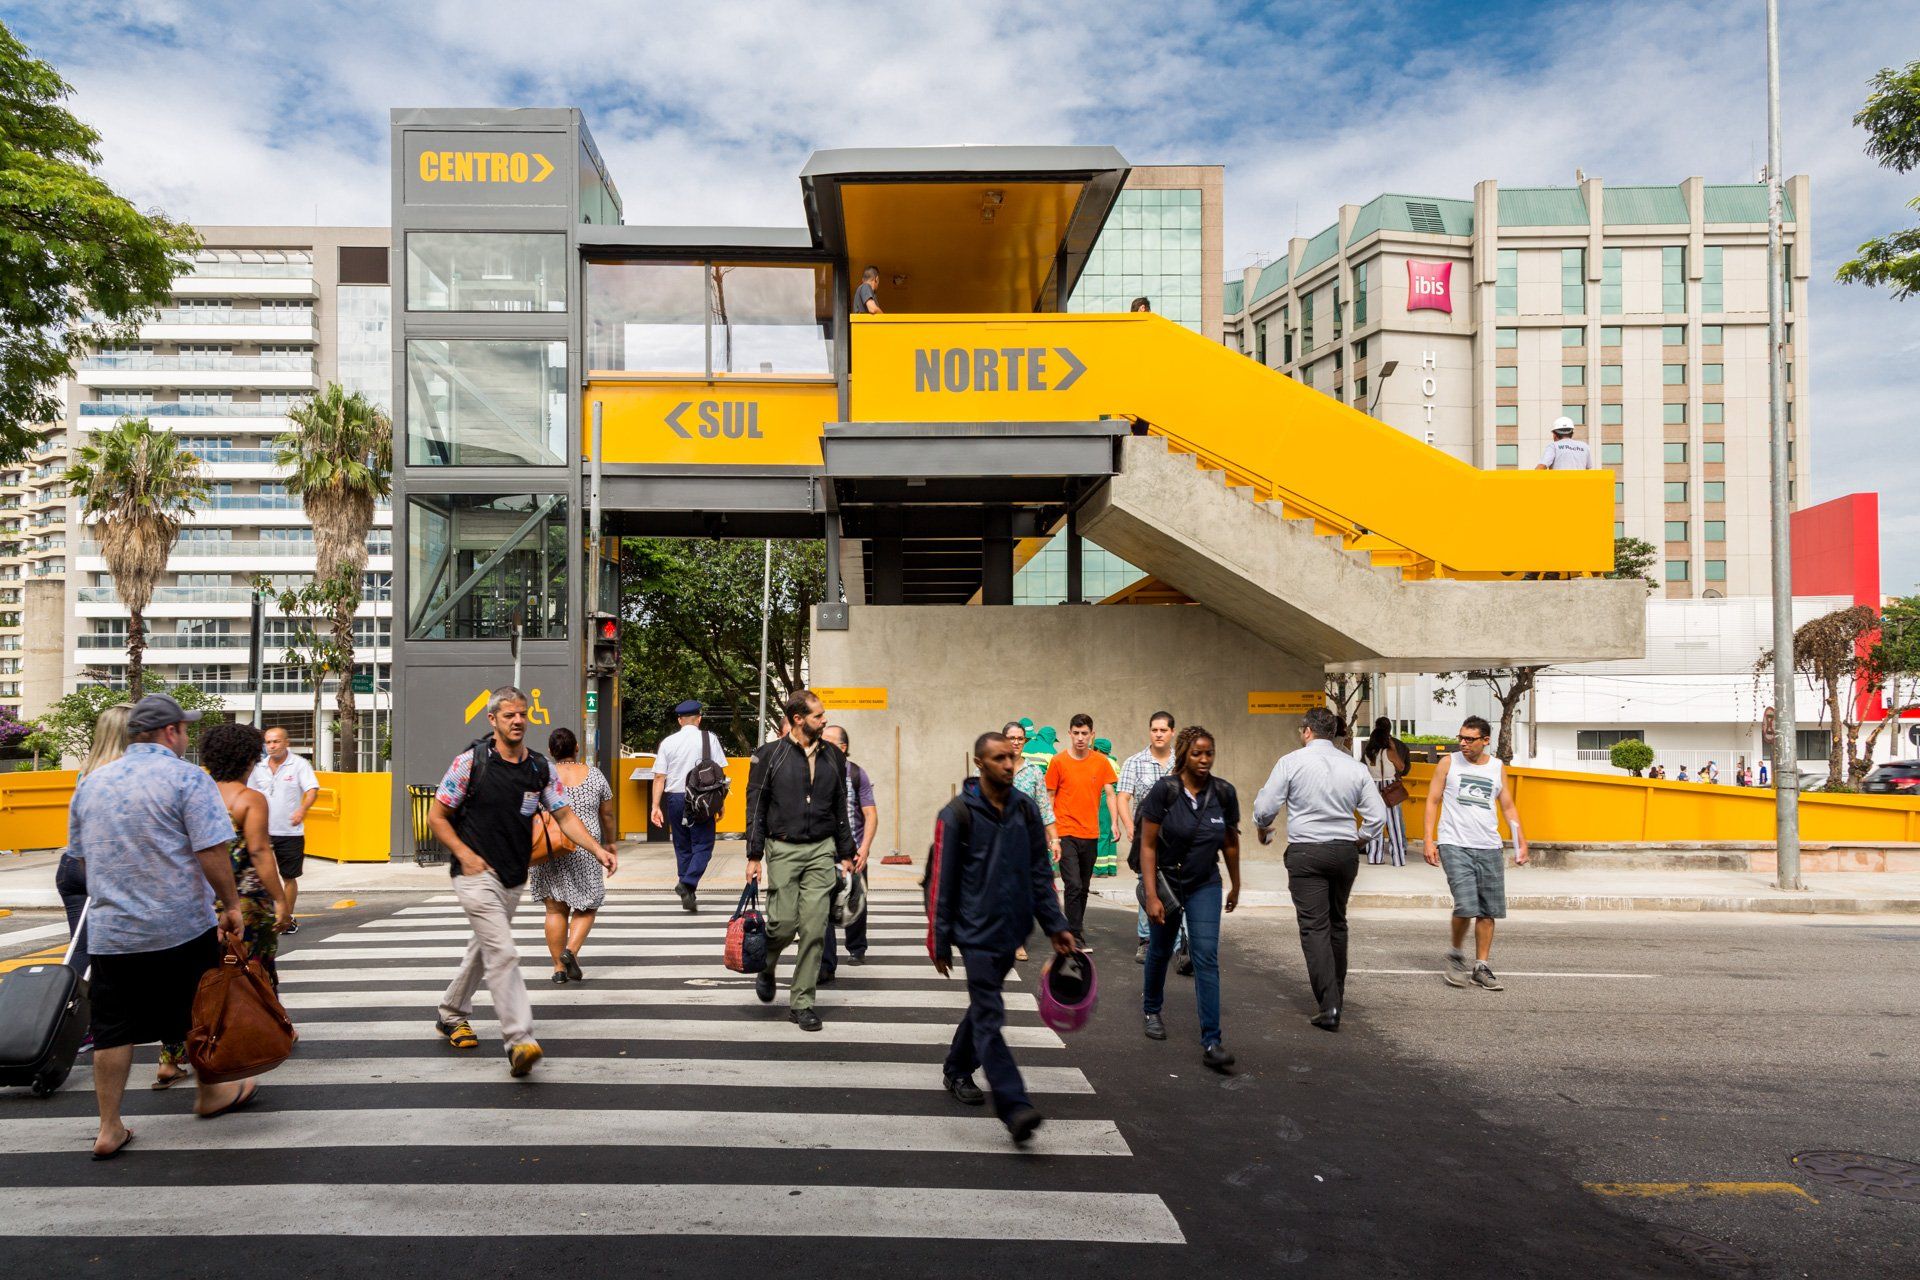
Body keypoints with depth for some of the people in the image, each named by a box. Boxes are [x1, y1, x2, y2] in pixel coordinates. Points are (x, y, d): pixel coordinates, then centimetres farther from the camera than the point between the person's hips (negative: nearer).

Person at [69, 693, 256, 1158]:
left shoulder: (92, 782, 8)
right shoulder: (186, 778, -11)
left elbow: (81, 852, 18)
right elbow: (213, 852, -17)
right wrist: (231, 905, -6)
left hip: (109, 931, 4)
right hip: (183, 926, -4)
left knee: (113, 1029, 8)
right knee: (197, 1016, 14)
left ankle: (109, 1129, 12)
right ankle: (209, 1094, 31)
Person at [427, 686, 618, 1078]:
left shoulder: (540, 768, 3)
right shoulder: (470, 761, -10)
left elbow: (565, 815, 3)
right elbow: (436, 816, -4)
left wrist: (597, 849, -12)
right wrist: (465, 854, -16)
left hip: (514, 877, 6)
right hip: (477, 872, -6)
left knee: (484, 948, 21)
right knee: (502, 954, -17)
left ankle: (451, 1015, 43)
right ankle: (520, 1041, -18)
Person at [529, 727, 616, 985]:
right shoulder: (594, 775, 1)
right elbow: (607, 816, 8)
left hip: (548, 851, 0)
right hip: (585, 852, 0)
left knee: (555, 909, 10)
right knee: (586, 907, 14)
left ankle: (559, 968, 11)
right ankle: (572, 951, -7)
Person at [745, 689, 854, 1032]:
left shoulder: (832, 756, 8)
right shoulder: (769, 755, -2)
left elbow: (841, 808, 14)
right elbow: (755, 808, 0)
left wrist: (845, 854, 13)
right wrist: (754, 856, -3)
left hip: (821, 850, 3)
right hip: (783, 849, -3)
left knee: (814, 929, -2)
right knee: (784, 923, -6)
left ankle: (801, 1001, 8)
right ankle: (766, 968, 28)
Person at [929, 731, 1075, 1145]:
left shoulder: (1026, 809, 5)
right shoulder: (958, 814, -10)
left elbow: (1040, 871, 10)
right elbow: (942, 881, -7)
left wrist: (1056, 925, 6)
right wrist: (939, 941, -5)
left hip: (1011, 929, 6)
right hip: (977, 931, -6)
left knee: (983, 1007, 19)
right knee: (989, 1018, -10)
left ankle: (958, 1071, 39)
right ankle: (1015, 1107, -14)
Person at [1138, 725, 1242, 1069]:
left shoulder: (1224, 793, -10)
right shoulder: (1164, 790, -18)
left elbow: (1230, 842, 6)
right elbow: (1147, 845, -16)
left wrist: (1236, 886, 16)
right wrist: (1151, 896, -20)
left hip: (1205, 886, 1)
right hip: (1165, 881, -1)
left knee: (1207, 958, -10)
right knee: (1160, 950, 18)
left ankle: (1211, 1043, -9)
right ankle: (1152, 1009, 46)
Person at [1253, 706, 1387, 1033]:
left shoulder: (1291, 761, -5)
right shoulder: (1355, 767, 4)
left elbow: (1265, 807, -6)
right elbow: (1377, 816, 3)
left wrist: (1263, 830, 15)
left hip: (1306, 852, -4)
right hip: (1345, 852, 4)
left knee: (1314, 926, -4)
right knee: (1337, 922, 19)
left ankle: (1328, 1006, -11)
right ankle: (1336, 992, 30)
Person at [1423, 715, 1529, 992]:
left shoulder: (1498, 768, 10)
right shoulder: (1449, 763, 2)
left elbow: (1508, 807, 17)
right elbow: (1432, 801, 3)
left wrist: (1521, 841, 7)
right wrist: (1429, 841, -4)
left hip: (1490, 847, 4)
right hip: (1454, 845, -4)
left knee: (1488, 910, 4)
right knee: (1466, 906, -15)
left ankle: (1481, 967, 15)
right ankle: (1455, 954, 9)